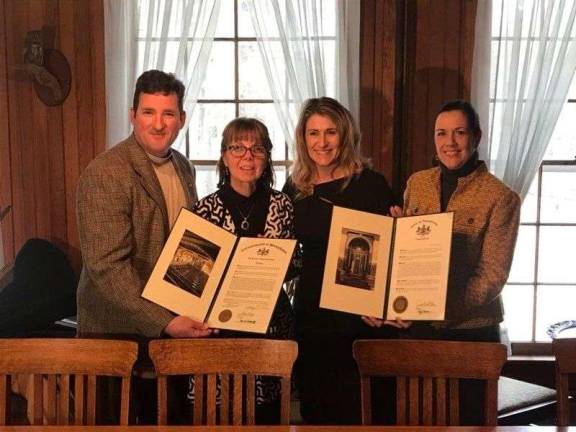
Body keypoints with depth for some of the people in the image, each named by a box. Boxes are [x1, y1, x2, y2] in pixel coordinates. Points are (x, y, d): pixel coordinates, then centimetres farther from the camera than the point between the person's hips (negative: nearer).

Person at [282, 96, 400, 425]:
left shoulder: (370, 183, -5)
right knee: (314, 410, 14)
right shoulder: (294, 189, 7)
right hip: (311, 316, 4)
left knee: (358, 411, 4)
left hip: (362, 316, -4)